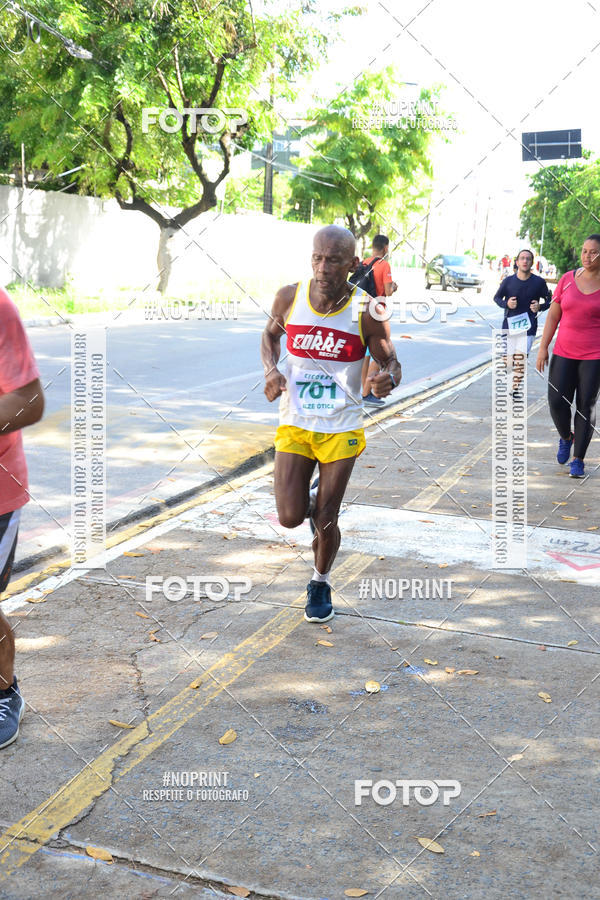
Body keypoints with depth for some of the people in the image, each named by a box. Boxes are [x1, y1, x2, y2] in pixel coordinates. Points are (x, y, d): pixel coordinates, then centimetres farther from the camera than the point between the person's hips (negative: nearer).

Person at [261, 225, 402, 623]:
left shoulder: (366, 312, -15)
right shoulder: (289, 297, -8)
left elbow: (391, 361, -5)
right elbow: (270, 335, 13)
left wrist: (389, 378, -30)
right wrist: (271, 369, -8)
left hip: (342, 429, -2)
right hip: (294, 423, 2)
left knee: (326, 521, 5)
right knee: (290, 517, -6)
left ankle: (321, 582, 35)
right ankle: (313, 501, 32)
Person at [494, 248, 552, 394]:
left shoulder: (539, 282, 0)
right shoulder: (508, 281, 3)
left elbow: (549, 300, 12)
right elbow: (497, 297, 14)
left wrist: (540, 306, -11)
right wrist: (506, 304, -8)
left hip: (528, 327, -2)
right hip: (509, 326, 2)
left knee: (520, 360, -13)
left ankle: (515, 390, -4)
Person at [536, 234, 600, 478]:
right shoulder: (567, 279, 4)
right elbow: (553, 315, 6)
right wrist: (543, 347, 2)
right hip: (564, 352, 2)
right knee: (557, 401, -4)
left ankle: (578, 459, 9)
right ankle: (566, 437, 28)